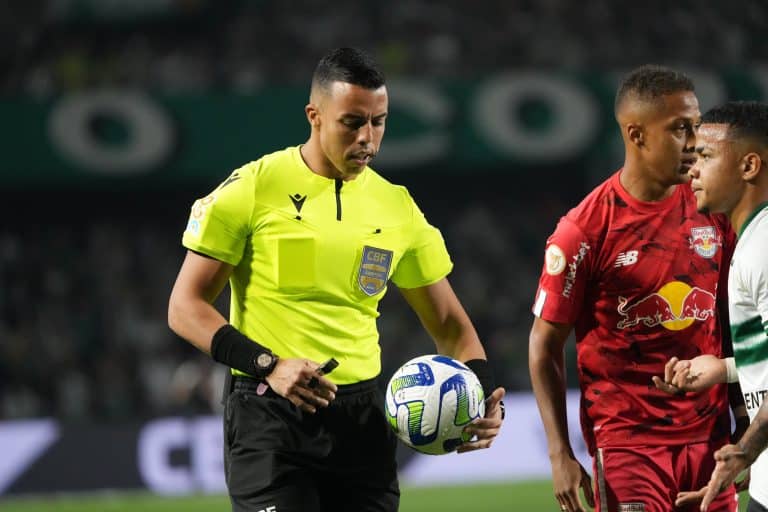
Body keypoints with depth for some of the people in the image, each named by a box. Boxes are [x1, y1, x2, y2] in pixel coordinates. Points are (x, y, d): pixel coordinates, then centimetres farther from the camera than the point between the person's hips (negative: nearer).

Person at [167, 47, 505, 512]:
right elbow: (185, 307, -4)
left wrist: (485, 396, -3)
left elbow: (448, 322, 16)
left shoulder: (397, 207, 9)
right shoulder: (252, 189, -5)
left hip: (363, 421, 5)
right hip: (269, 417, -5)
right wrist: (268, 366, -17)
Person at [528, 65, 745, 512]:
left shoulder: (711, 210, 3)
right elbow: (545, 345, -4)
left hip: (709, 435, 5)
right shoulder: (585, 231, -10)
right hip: (626, 438, -5)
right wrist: (560, 454, -8)